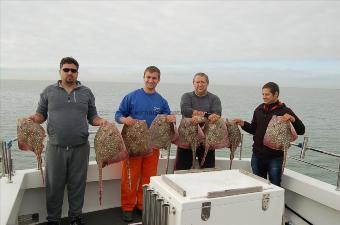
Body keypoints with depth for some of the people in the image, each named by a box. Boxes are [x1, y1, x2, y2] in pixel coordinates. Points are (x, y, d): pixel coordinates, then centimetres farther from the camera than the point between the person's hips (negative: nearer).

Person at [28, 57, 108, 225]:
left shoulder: (86, 93, 8)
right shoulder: (49, 91, 7)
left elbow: (92, 117, 11)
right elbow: (41, 114, 12)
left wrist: (100, 121, -9)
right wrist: (35, 118, -10)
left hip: (80, 147, 1)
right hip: (55, 147, 0)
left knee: (77, 185, 10)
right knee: (54, 185, 9)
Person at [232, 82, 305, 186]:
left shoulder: (284, 111, -8)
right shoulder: (259, 109, 6)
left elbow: (301, 131, -9)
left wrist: (293, 119, -26)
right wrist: (243, 123, 0)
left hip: (275, 157, -5)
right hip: (257, 155, 5)